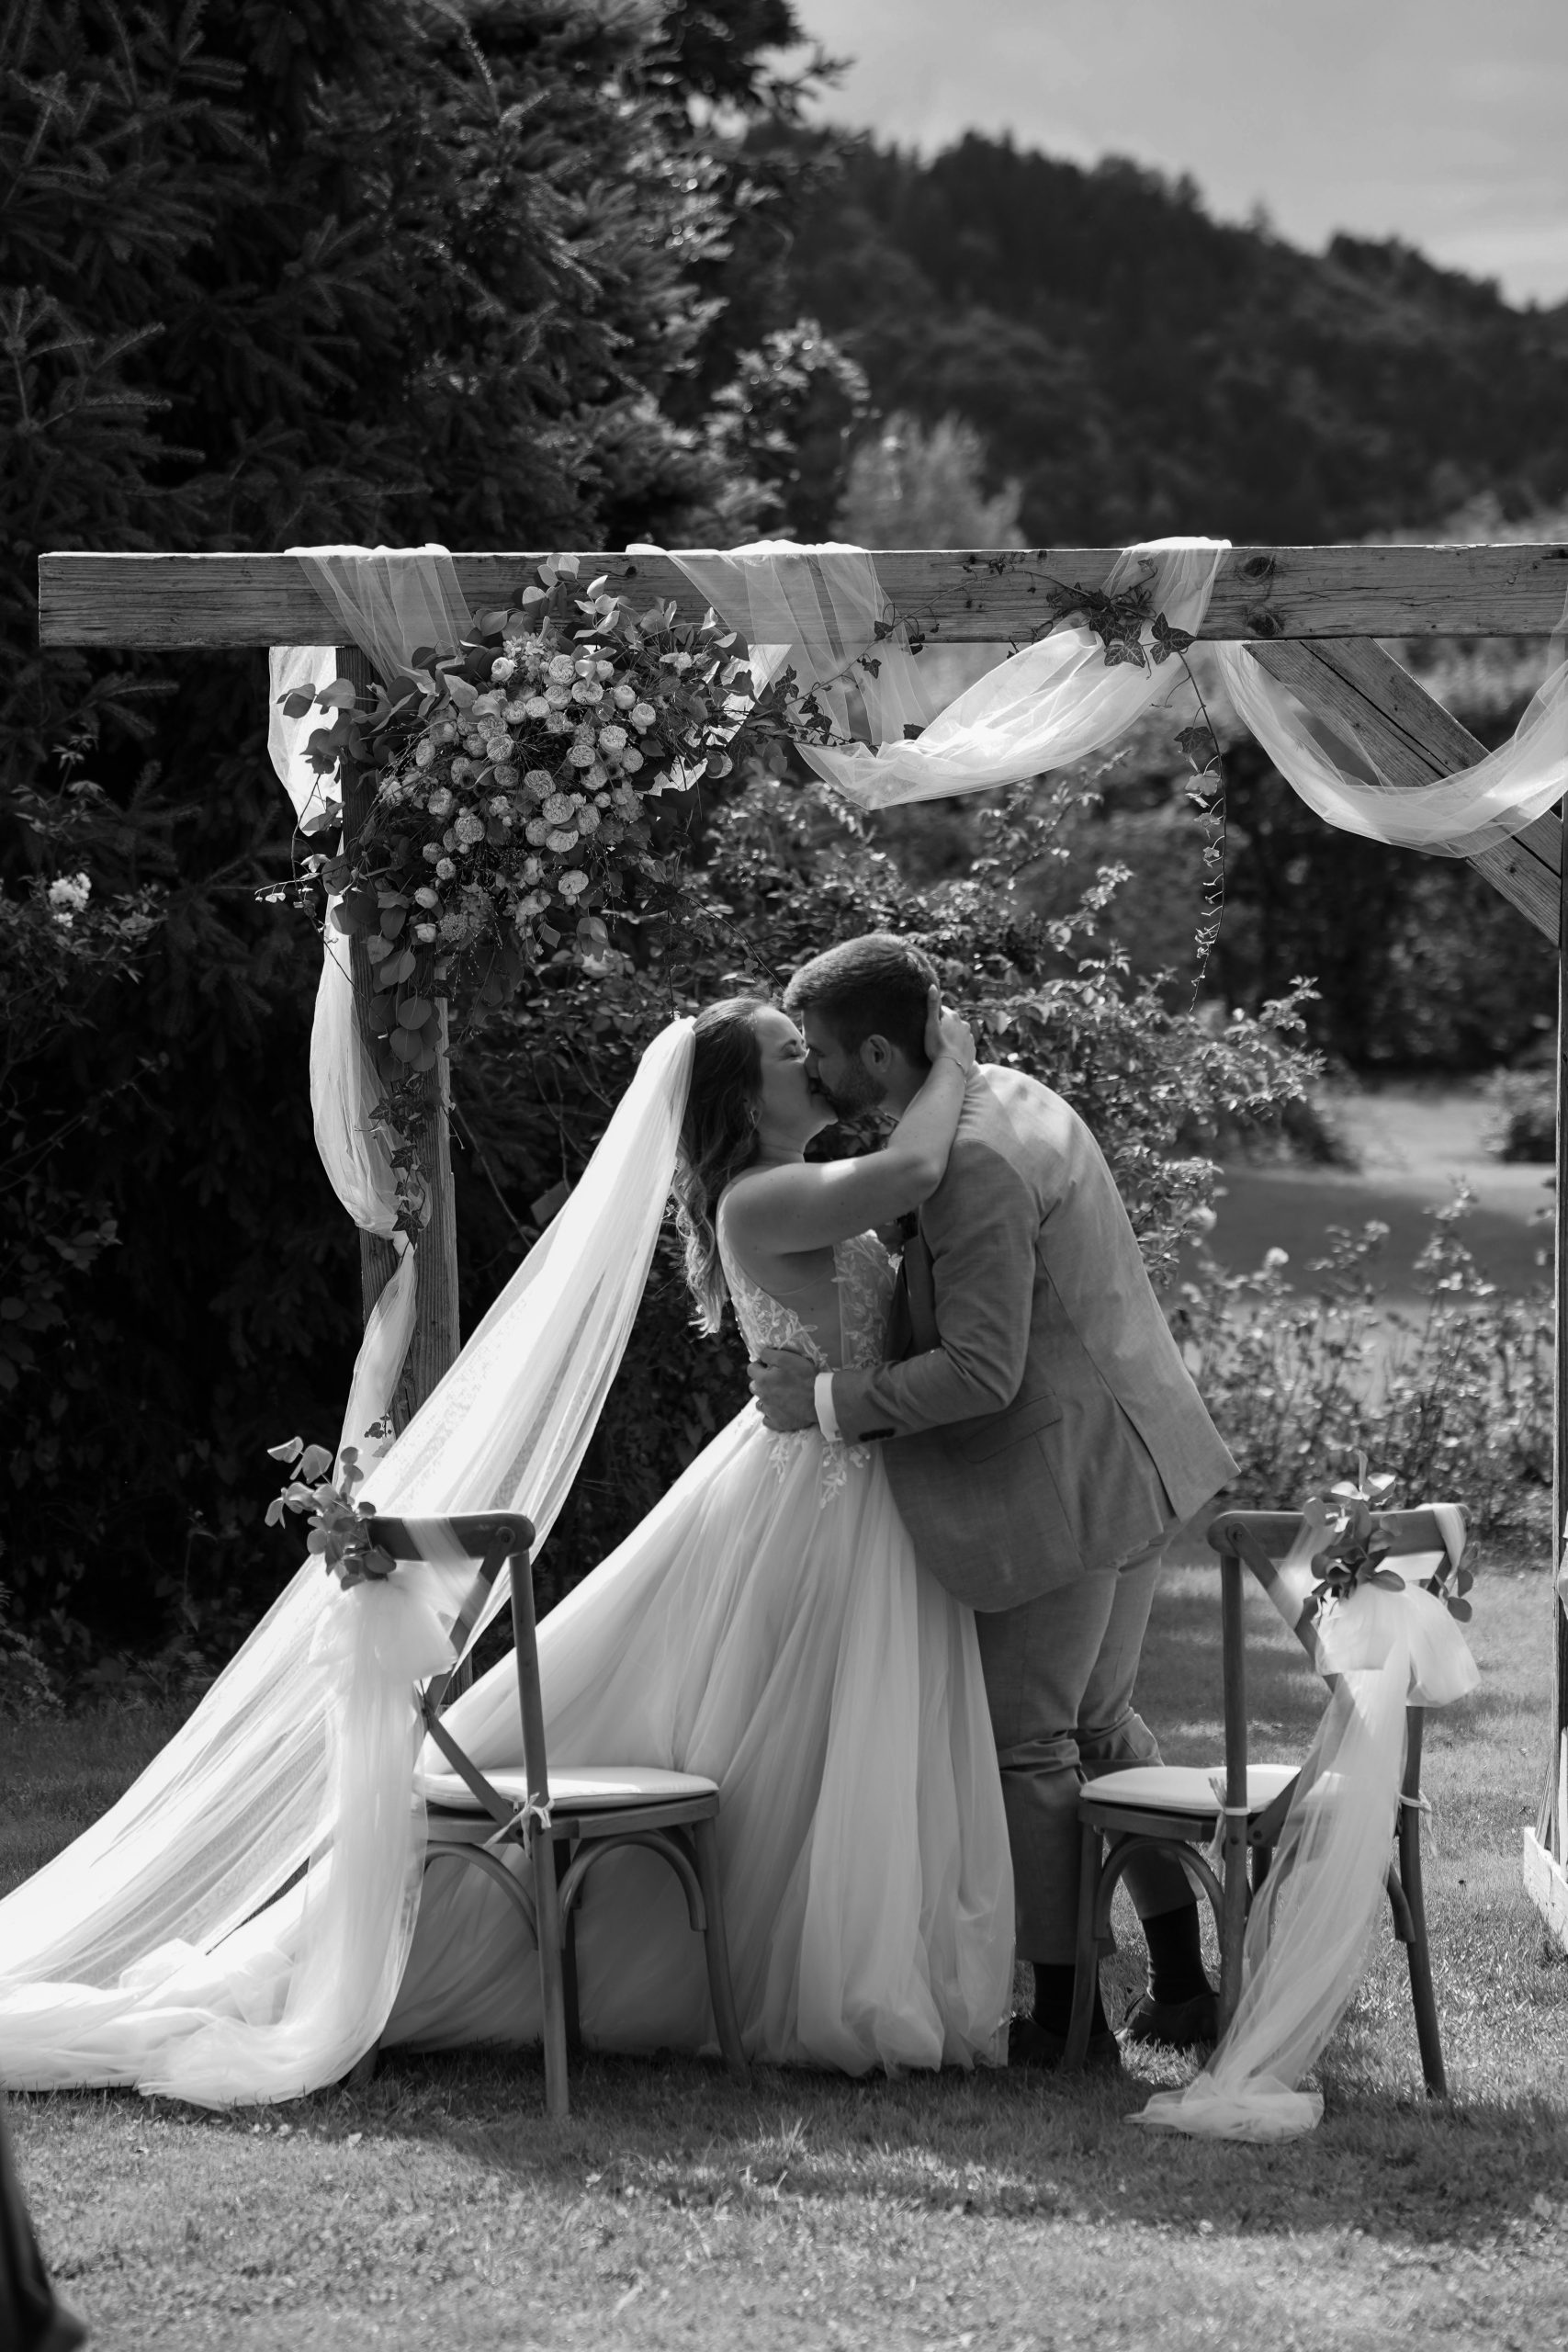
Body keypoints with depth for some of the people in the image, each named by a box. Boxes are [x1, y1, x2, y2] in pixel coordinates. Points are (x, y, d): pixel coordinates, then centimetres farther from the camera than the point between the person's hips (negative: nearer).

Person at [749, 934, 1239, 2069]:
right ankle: (1182, 1986, 27)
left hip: (1066, 1484, -10)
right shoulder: (1005, 1095, 8)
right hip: (1129, 1460, 10)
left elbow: (981, 1372, -25)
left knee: (1029, 1743, 3)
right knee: (1100, 1722, 21)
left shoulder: (974, 1166, -24)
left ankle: (1065, 2016, 12)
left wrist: (828, 1400, -16)